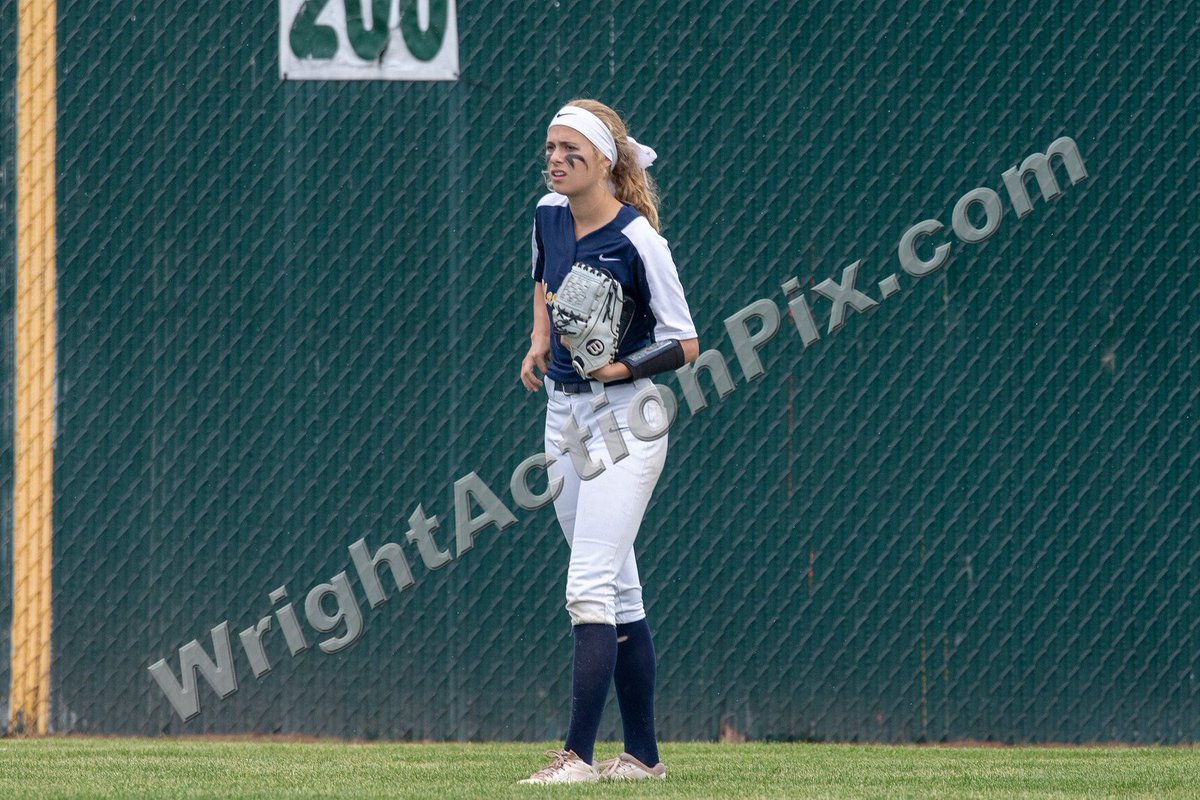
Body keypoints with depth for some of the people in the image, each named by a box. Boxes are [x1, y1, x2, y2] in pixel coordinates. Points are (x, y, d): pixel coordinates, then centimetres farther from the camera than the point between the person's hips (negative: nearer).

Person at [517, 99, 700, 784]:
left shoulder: (637, 239, -16)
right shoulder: (548, 216, 4)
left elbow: (686, 345, -13)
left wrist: (621, 368, -26)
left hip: (624, 419, -8)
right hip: (564, 412, 8)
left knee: (590, 588, -15)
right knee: (618, 591, 11)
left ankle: (578, 754, -17)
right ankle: (643, 755, 16)